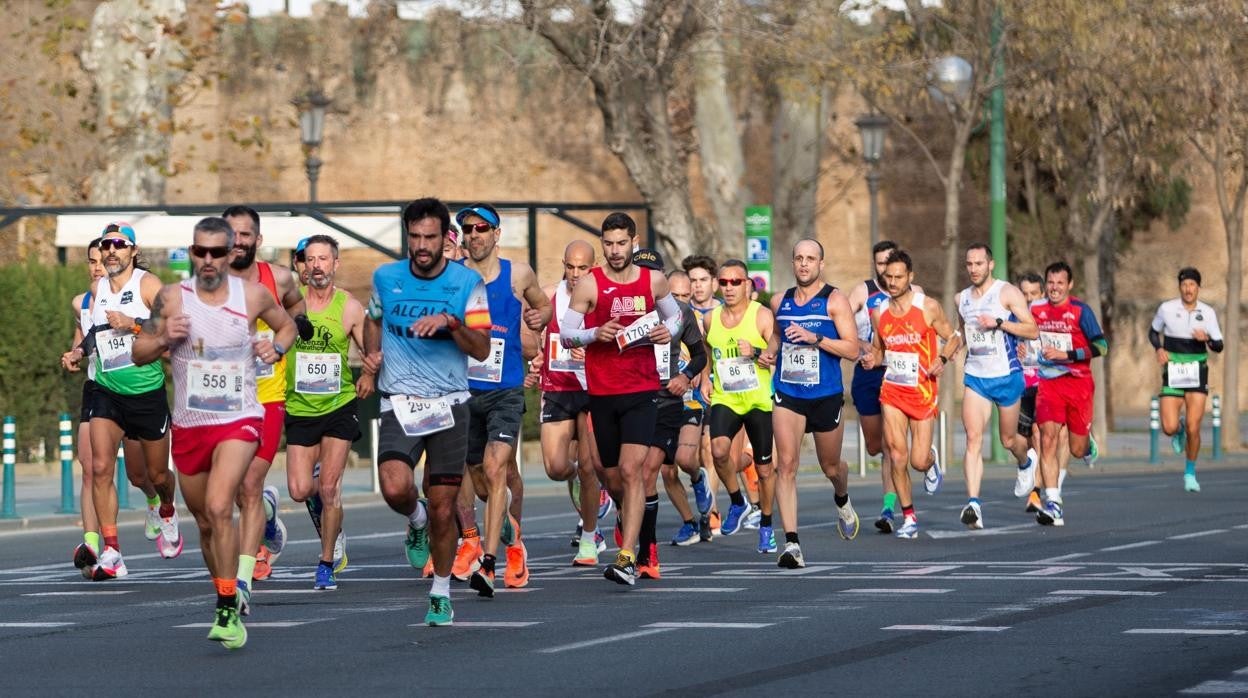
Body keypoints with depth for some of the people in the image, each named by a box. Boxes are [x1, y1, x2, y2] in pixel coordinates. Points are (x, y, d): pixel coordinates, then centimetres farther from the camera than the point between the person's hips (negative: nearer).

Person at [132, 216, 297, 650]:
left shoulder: (253, 296, -3)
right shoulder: (172, 299, -2)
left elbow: (287, 325, 17)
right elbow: (139, 354, 5)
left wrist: (276, 347, -5)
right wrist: (164, 340, -15)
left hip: (239, 421, -3)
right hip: (188, 426, 3)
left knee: (219, 508, -24)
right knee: (205, 524, 14)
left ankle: (228, 610, -21)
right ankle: (225, 595, 35)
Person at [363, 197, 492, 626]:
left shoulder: (467, 283, -2)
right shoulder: (385, 278, 4)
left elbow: (482, 349, -7)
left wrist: (450, 322, -23)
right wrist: (371, 355, 7)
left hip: (449, 405, -1)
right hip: (399, 405, 1)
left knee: (442, 508, 1)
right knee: (395, 489, -23)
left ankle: (441, 594, 20)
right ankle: (416, 520, 13)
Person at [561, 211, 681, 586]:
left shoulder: (654, 281, 4)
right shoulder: (589, 285, -3)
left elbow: (674, 314, 22)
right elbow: (565, 334, 0)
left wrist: (668, 330, -1)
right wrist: (595, 334, -19)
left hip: (642, 390, -1)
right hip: (602, 393, 1)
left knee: (631, 470, -16)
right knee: (613, 478, 9)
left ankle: (627, 558, -22)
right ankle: (629, 523, 40)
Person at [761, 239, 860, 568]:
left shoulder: (834, 300, -5)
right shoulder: (780, 302, 8)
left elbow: (852, 349, -10)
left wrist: (814, 338, -21)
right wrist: (770, 352, 7)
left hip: (826, 395, -2)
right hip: (787, 395, 2)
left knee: (830, 467, 15)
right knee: (786, 464, -14)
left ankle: (842, 501, 52)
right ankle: (792, 543, -18)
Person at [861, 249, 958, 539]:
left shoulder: (928, 307, -7)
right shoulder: (879, 313, 3)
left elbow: (952, 337, 4)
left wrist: (942, 359, -16)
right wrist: (872, 359, -6)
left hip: (922, 391, -2)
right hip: (892, 390, 2)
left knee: (919, 462, -2)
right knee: (897, 455, -7)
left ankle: (932, 460, 37)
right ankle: (908, 517, 6)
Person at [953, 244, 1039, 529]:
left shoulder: (1008, 292, -7)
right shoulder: (962, 298, 9)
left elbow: (1033, 331, -11)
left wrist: (999, 323, -22)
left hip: (1006, 376, -3)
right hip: (975, 377, 3)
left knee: (1008, 439, 12)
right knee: (973, 438, -14)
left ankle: (1026, 462, 49)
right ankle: (973, 503, -23)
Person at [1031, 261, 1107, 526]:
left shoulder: (1080, 310, -8)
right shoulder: (1036, 311, 4)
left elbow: (1101, 346, -13)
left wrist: (1066, 355, -21)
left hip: (1078, 382, -2)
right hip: (1048, 382, 2)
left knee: (1078, 451, 6)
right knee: (1047, 438, -17)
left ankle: (1089, 443, 46)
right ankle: (1053, 504, -18)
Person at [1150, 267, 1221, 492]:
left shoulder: (1207, 312, -1)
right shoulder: (1167, 308, -3)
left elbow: (1218, 346, 3)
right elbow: (1153, 331, 14)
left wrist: (1207, 339, -19)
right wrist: (1159, 348, -6)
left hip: (1197, 372, 0)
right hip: (1173, 372, 0)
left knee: (1193, 428, -7)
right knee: (1169, 428, -12)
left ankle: (1190, 473, 13)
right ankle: (1179, 432, 28)